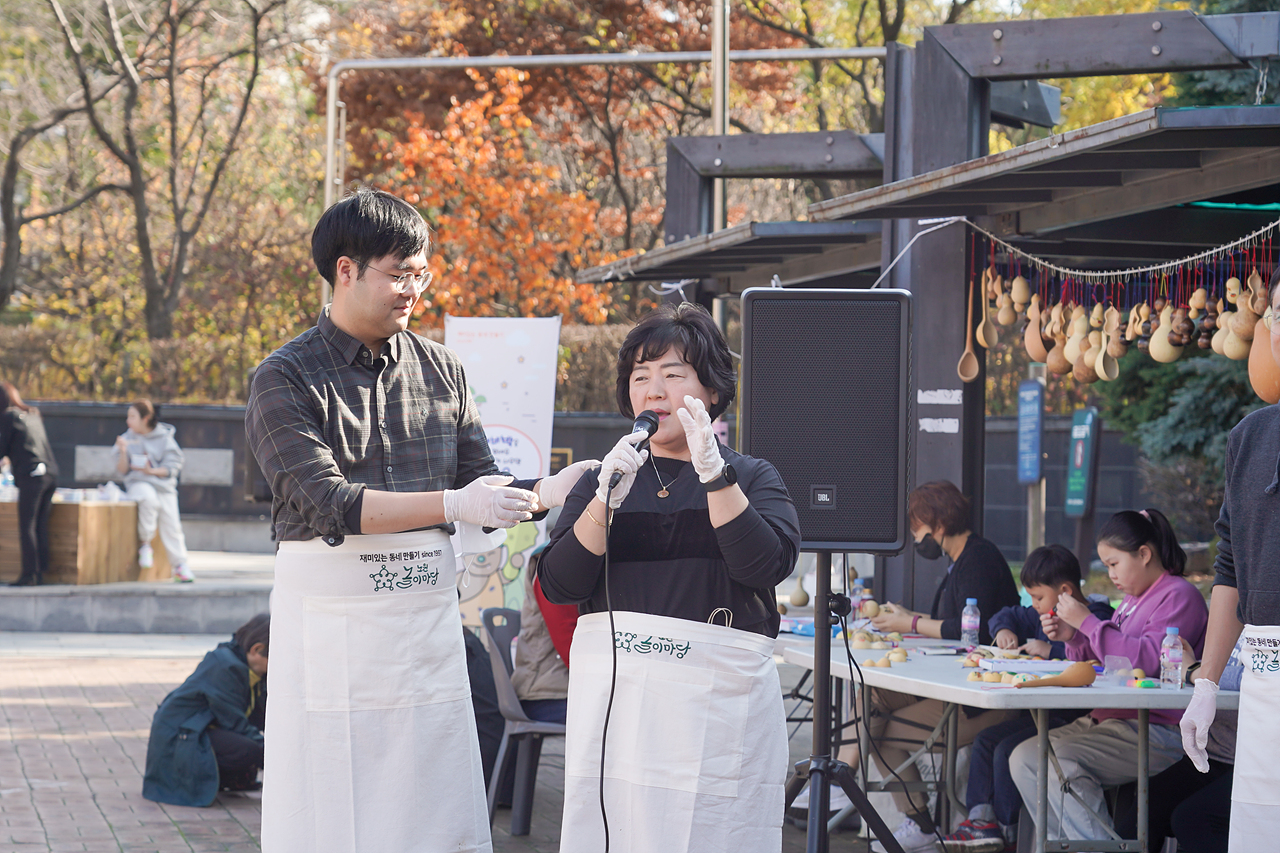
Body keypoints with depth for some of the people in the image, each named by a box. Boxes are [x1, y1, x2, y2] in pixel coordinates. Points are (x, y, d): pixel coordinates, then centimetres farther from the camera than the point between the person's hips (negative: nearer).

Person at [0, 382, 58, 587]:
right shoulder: (34, 414, 18)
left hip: (31, 476, -7)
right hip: (50, 473, 7)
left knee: (27, 527, -4)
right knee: (41, 526, 9)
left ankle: (29, 575, -5)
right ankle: (40, 572, 9)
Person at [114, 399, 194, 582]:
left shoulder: (164, 438, 4)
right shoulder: (128, 438, 10)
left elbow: (172, 467, -1)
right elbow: (122, 470, 6)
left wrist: (152, 471, -16)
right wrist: (123, 452, -11)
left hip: (163, 484, 0)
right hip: (138, 484, 0)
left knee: (171, 522, -12)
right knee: (149, 497, -35)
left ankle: (180, 564, -4)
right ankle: (145, 544, -21)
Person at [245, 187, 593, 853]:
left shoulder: (440, 370, 10)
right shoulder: (285, 380, -6)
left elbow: (482, 487, 9)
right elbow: (328, 503, -18)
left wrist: (546, 493, -13)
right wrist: (452, 504, -26)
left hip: (428, 619, 4)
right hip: (329, 620, -4)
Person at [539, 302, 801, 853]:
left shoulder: (753, 477, 9)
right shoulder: (604, 479, 15)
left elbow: (766, 565, -10)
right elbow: (557, 586, 2)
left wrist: (713, 472, -16)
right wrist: (607, 498, -10)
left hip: (715, 698, -2)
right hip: (612, 691, 2)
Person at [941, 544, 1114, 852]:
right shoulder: (1044, 617, 18)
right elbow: (1008, 615, 34)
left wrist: (1051, 650, -27)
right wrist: (1003, 630, 11)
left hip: (1072, 719, -11)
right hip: (1042, 712, 11)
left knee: (1008, 749, -21)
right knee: (985, 740, 3)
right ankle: (981, 819, -1)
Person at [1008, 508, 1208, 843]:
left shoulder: (1179, 596, -8)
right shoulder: (1132, 599, 21)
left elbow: (1148, 660, -22)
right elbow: (1104, 662, 26)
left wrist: (1088, 623, -16)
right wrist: (1074, 638, 7)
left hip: (1159, 733, -10)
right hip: (1111, 719, 10)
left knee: (1061, 761, -28)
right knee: (1023, 758, -3)